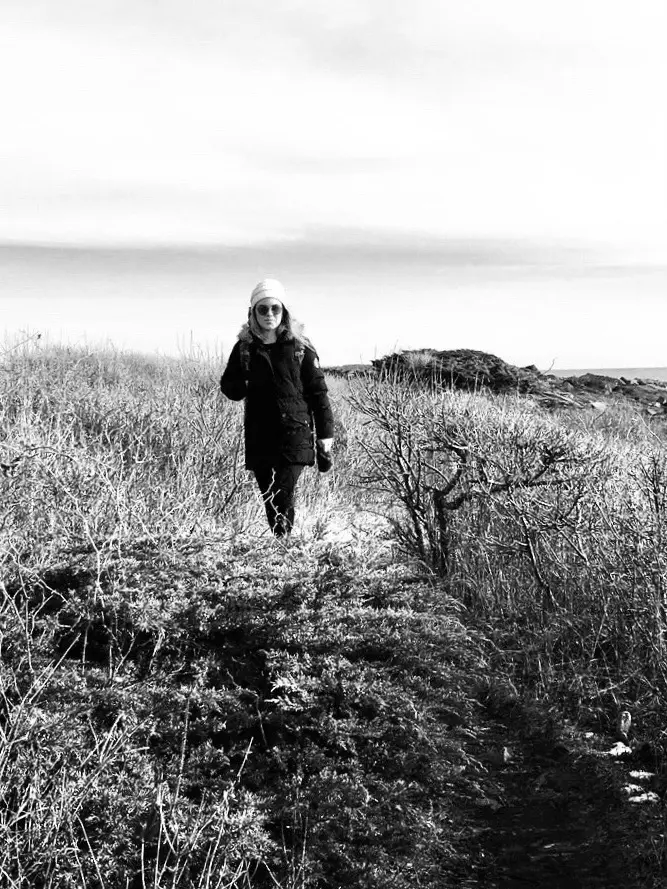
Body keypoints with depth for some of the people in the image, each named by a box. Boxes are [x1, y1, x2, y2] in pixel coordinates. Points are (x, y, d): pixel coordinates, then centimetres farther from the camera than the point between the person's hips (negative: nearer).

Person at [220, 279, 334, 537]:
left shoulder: (299, 347, 1)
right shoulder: (244, 347, 7)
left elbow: (317, 391, 3)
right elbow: (228, 387, 13)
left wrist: (325, 434, 0)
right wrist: (241, 383, -11)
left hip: (295, 435, -3)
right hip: (259, 438, 3)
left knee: (282, 497, -15)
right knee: (270, 502, 7)